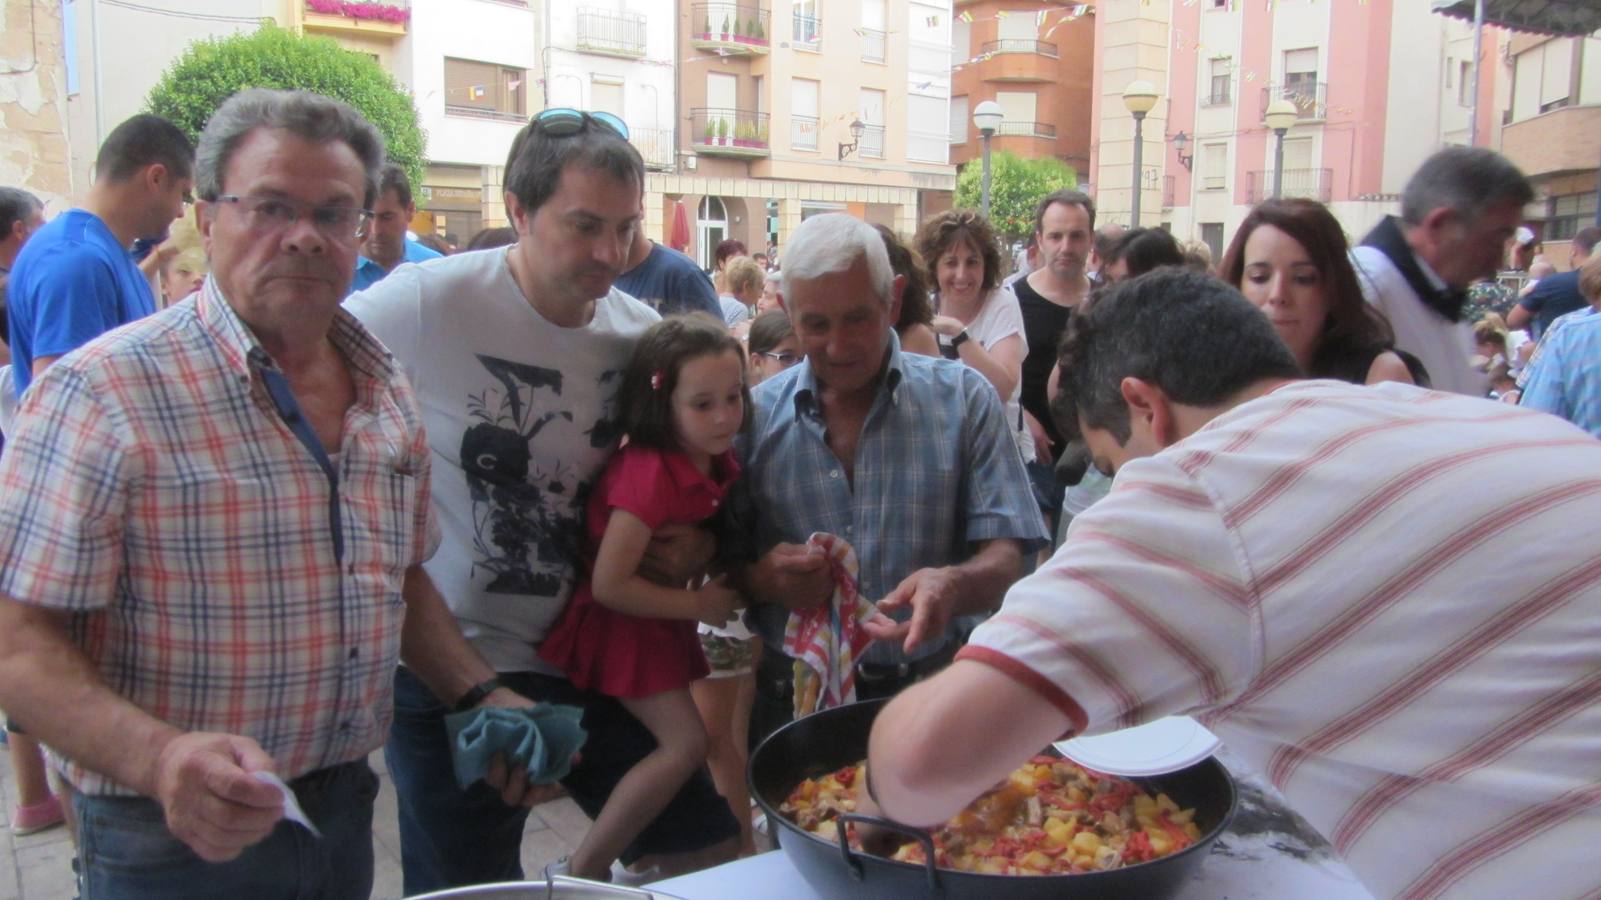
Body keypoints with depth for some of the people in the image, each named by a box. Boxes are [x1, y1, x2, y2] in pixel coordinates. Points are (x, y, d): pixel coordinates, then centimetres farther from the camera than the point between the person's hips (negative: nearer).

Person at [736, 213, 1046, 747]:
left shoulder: (964, 398, 0)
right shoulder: (754, 414, 2)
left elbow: (1004, 557, -4)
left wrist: (953, 585, -26)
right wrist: (760, 579, -15)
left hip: (926, 699, 0)